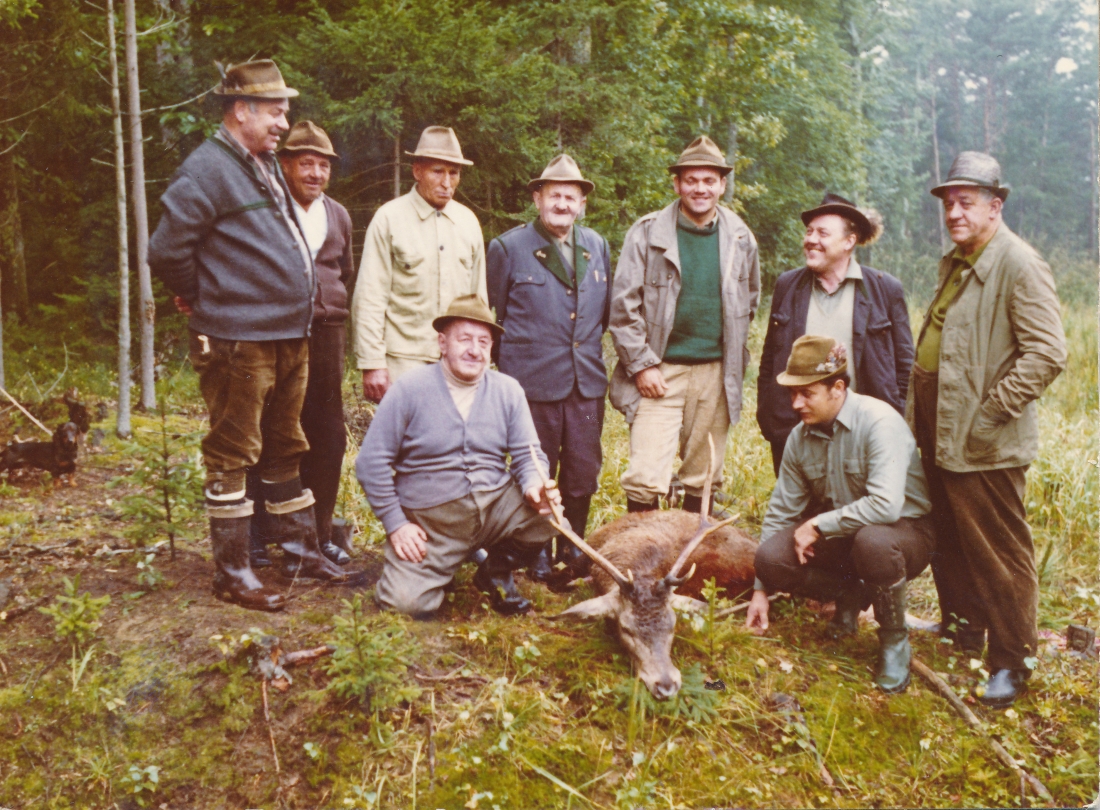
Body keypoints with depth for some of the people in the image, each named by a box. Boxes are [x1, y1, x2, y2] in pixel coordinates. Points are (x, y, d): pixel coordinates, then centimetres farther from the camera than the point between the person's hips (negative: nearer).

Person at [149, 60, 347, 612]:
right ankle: (232, 572, 10)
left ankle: (300, 550, 29)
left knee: (285, 451, 17)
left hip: (288, 338, 9)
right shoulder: (208, 169, -13)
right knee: (233, 456, 0)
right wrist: (203, 300, -3)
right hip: (238, 343, -9)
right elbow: (167, 251, -17)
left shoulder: (264, 165, 17)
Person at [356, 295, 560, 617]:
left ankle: (497, 573, 6)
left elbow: (527, 454, 5)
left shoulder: (508, 390, 4)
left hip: (496, 505, 3)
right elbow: (372, 461, -4)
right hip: (431, 520, -2)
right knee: (406, 603, -20)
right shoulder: (410, 389, -6)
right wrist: (395, 523, -8)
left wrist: (533, 485, -18)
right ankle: (440, 568, 18)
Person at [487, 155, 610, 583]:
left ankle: (573, 548, 28)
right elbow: (491, 318, 3)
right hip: (534, 382, -4)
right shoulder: (508, 248, -2)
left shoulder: (598, 247, 11)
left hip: (587, 382, 4)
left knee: (584, 472, 9)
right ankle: (536, 553, 23)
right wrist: (510, 363, 6)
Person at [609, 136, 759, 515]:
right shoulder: (647, 232, -2)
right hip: (661, 371, -3)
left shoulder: (740, 238, 8)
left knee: (703, 479, 10)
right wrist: (642, 364, -8)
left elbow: (749, 302, 20)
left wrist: (735, 361, 13)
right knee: (645, 478, -9)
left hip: (716, 374, 3)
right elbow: (623, 305, -3)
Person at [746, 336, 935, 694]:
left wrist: (819, 524, -24)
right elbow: (780, 512, 4)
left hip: (906, 530, -5)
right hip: (840, 536, 5)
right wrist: (761, 589, 3)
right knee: (770, 557, -19)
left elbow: (886, 505, -35)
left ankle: (894, 637, -11)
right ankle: (850, 595, 9)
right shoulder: (800, 437, -2)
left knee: (872, 541, -40)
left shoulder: (879, 422, -23)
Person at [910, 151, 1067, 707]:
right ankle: (961, 630, 38)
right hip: (940, 434, 9)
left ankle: (1011, 662, 16)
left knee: (998, 554, 2)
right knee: (948, 543, 20)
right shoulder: (954, 262, 15)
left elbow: (1047, 352, -21)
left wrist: (991, 410, -20)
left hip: (982, 444, -9)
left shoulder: (1019, 265, -14)